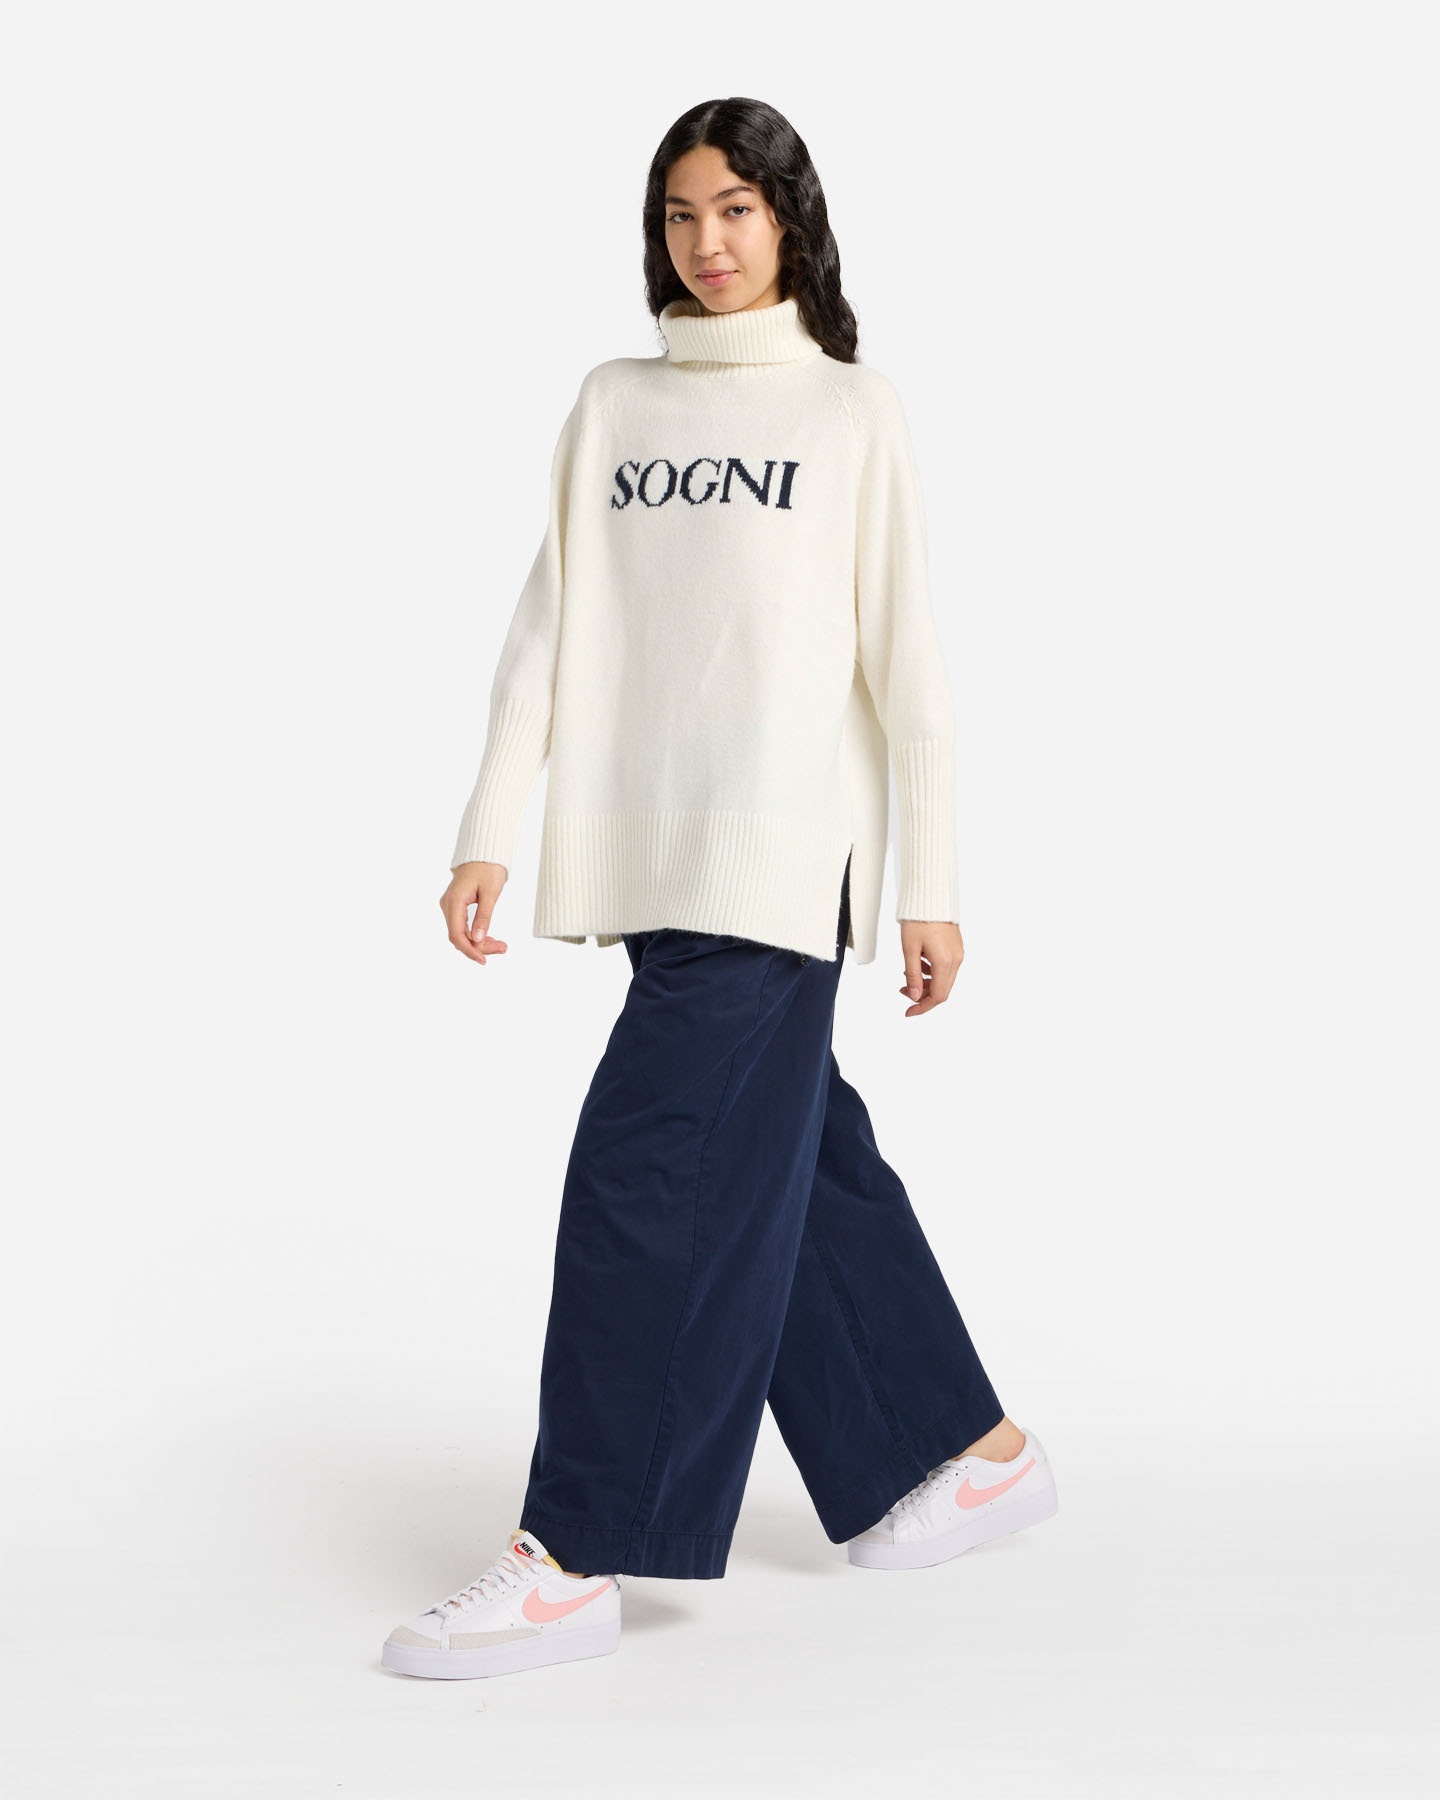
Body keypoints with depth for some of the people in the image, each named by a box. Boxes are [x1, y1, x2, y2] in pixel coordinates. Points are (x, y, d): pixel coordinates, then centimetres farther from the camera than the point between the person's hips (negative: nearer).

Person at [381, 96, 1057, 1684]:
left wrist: (931, 883, -3)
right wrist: (489, 832, 4)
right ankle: (974, 1449, 26)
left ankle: (569, 1560, -8)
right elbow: (549, 626, 11)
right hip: (643, 852, 5)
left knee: (661, 1170, -11)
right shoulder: (612, 404, 14)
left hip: (780, 855, -5)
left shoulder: (852, 413, 3)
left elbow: (905, 663, 0)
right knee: (789, 1154, 10)